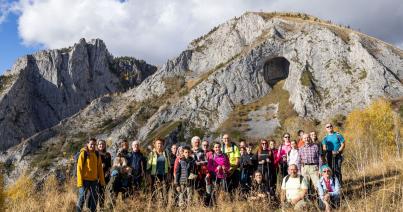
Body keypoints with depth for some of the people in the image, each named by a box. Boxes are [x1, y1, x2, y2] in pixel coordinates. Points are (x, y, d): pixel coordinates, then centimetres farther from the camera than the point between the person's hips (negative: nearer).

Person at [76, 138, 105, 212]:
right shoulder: (83, 153, -6)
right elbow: (79, 168, -9)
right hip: (85, 179, -5)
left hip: (94, 180, 5)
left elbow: (100, 168, 12)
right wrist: (80, 182, -14)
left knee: (94, 197, 9)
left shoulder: (97, 154, 8)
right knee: (82, 196, -1)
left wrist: (102, 180, 9)